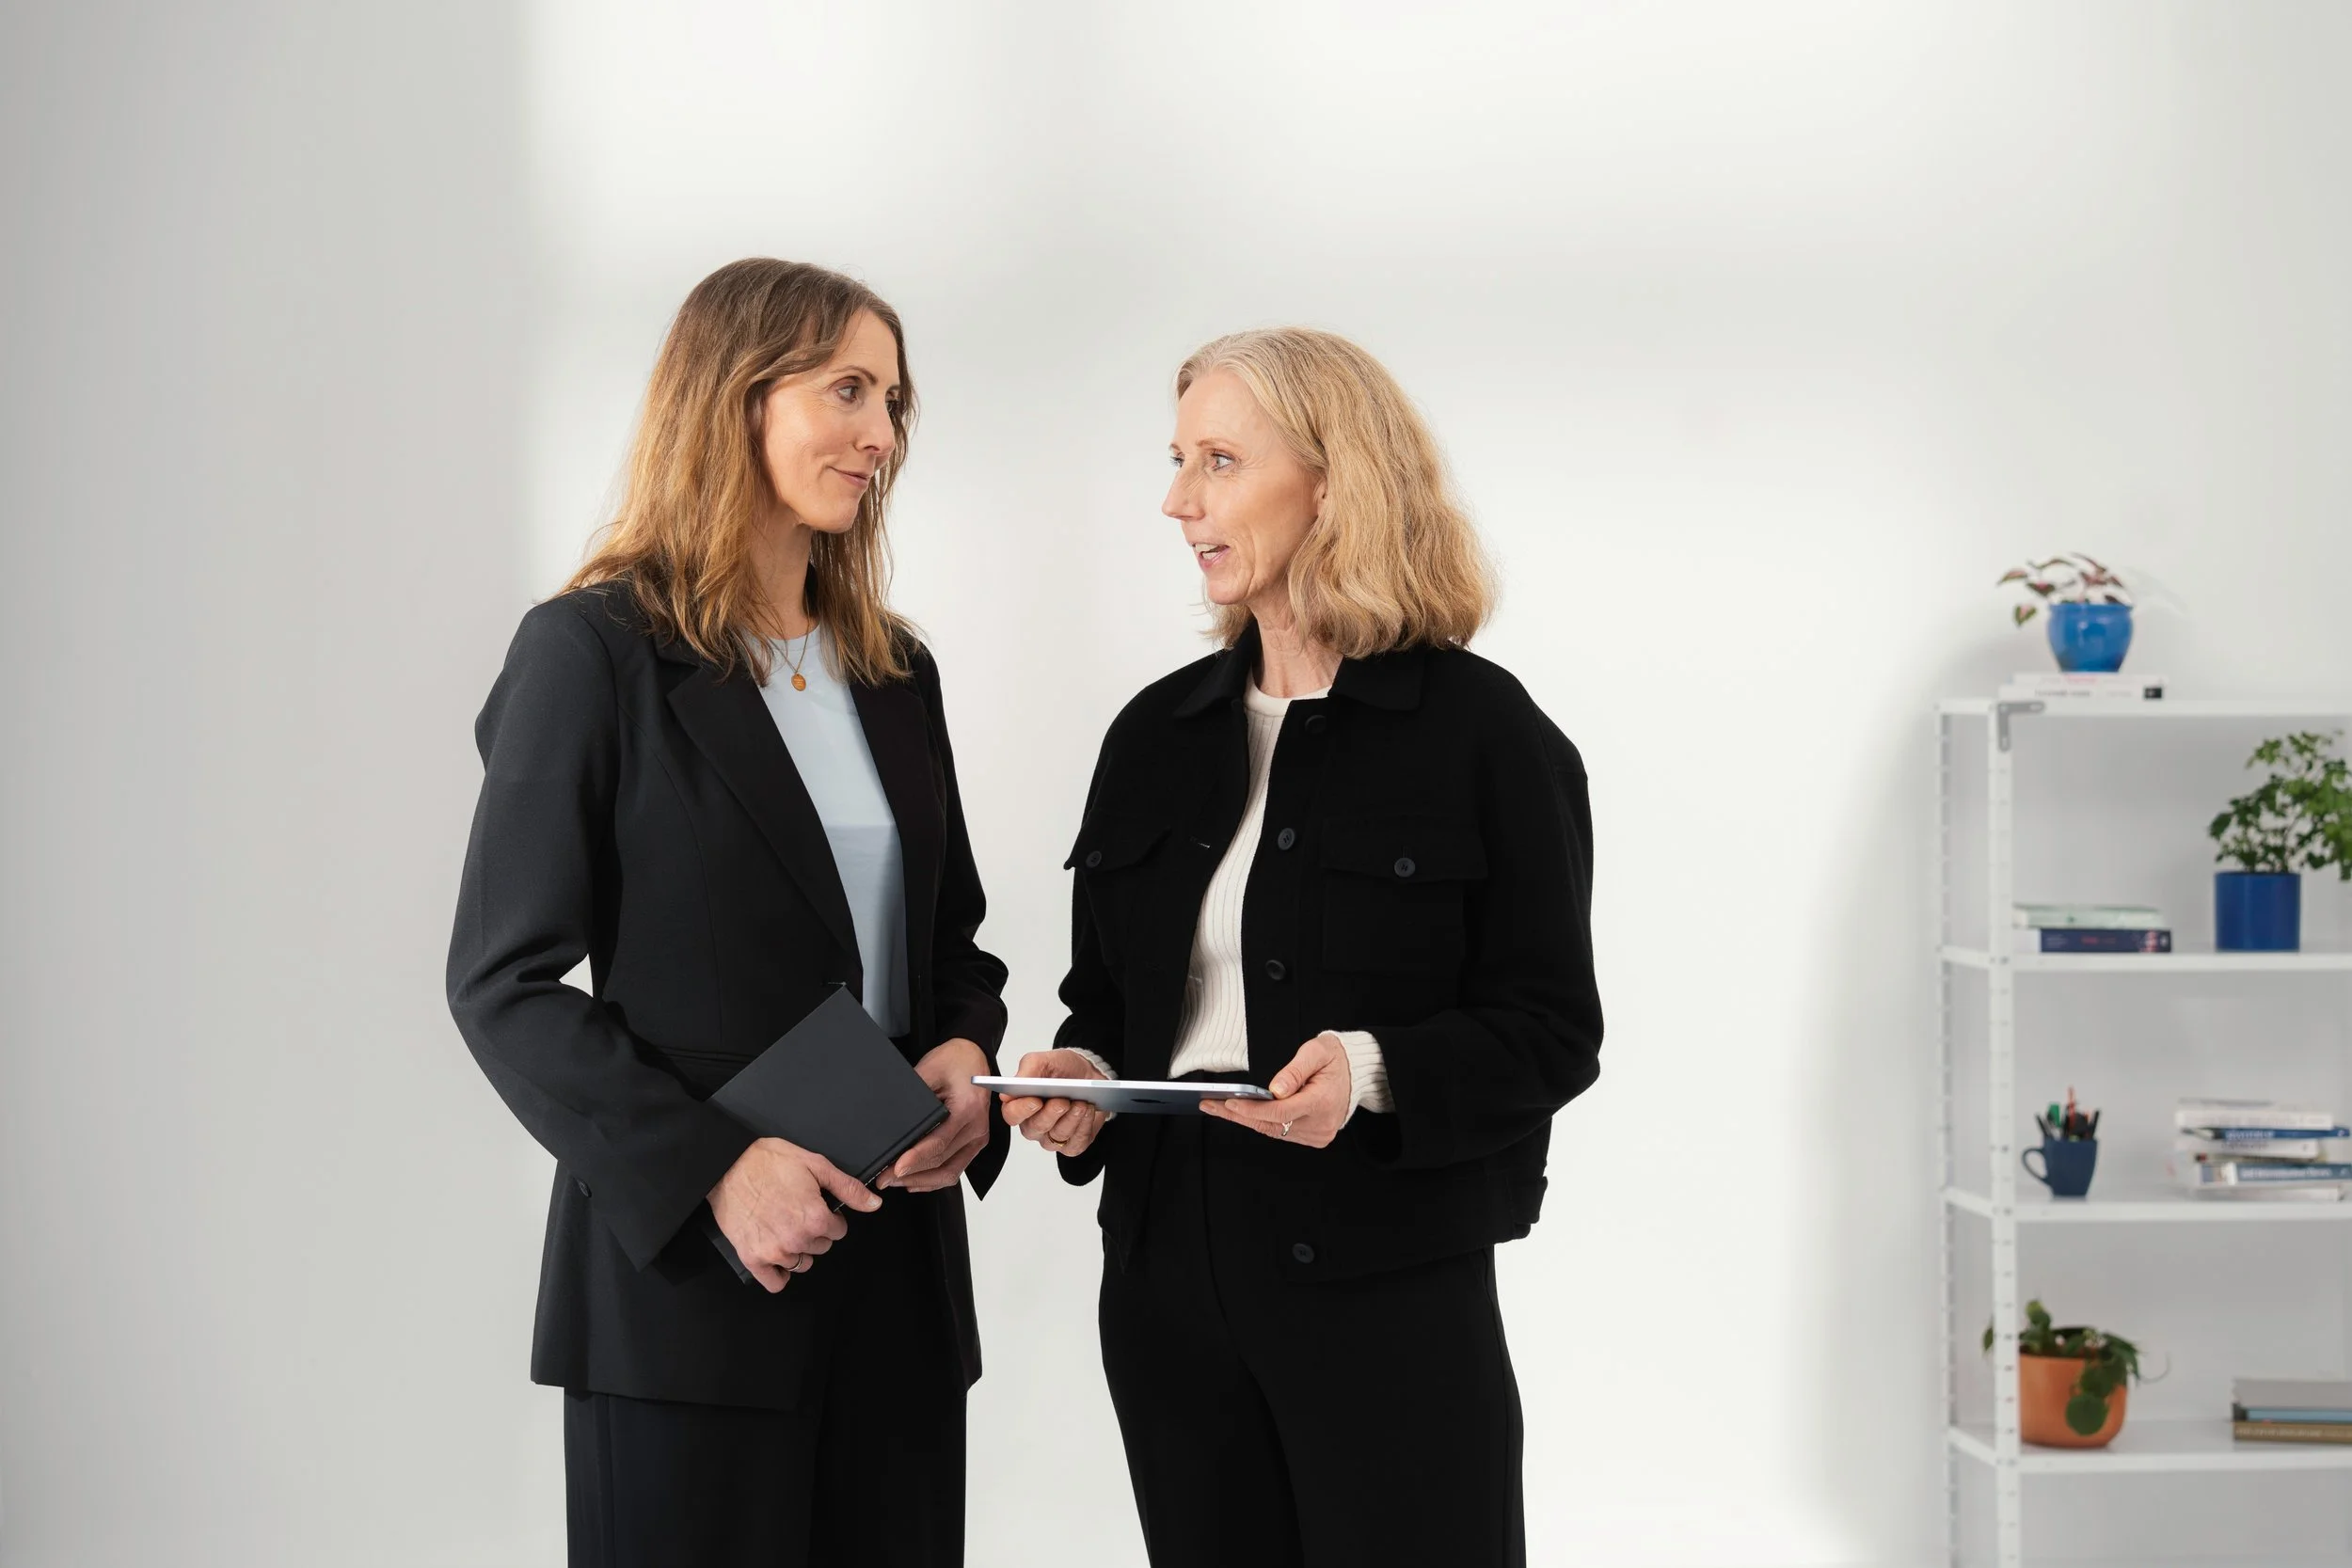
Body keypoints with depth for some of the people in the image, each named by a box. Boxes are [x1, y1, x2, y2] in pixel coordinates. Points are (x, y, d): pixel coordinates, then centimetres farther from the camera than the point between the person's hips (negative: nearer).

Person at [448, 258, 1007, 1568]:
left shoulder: (894, 668, 13)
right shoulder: (597, 652, -6)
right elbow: (504, 982, -10)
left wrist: (964, 1054, -3)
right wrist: (713, 1167, -19)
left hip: (898, 1274, 6)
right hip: (685, 1269, -6)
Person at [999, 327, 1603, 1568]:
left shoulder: (1479, 728, -4)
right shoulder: (1158, 734, 11)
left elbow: (1551, 1028, -6)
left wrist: (1374, 1072, -23)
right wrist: (1079, 1077, -4)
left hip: (1388, 1281, -5)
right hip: (1170, 1275, 5)